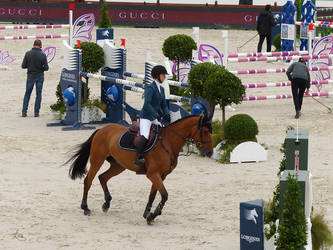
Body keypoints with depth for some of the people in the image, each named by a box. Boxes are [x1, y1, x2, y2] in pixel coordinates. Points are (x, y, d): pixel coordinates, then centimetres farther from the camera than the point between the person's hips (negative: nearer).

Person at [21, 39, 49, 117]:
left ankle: (24, 112, 6)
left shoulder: (28, 53, -9)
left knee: (27, 94, 12)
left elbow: (23, 66, -7)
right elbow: (46, 68, -10)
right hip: (40, 76, -1)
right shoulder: (42, 55, -12)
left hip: (30, 76, 1)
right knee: (38, 94, 8)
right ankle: (36, 112, 6)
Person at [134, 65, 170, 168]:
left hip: (156, 118, 9)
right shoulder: (150, 88, -12)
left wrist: (166, 114, -5)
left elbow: (164, 105, 15)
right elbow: (147, 104, -22)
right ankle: (139, 158, -26)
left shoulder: (161, 89, 12)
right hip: (146, 117, -9)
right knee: (145, 136, -25)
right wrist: (157, 116, -27)